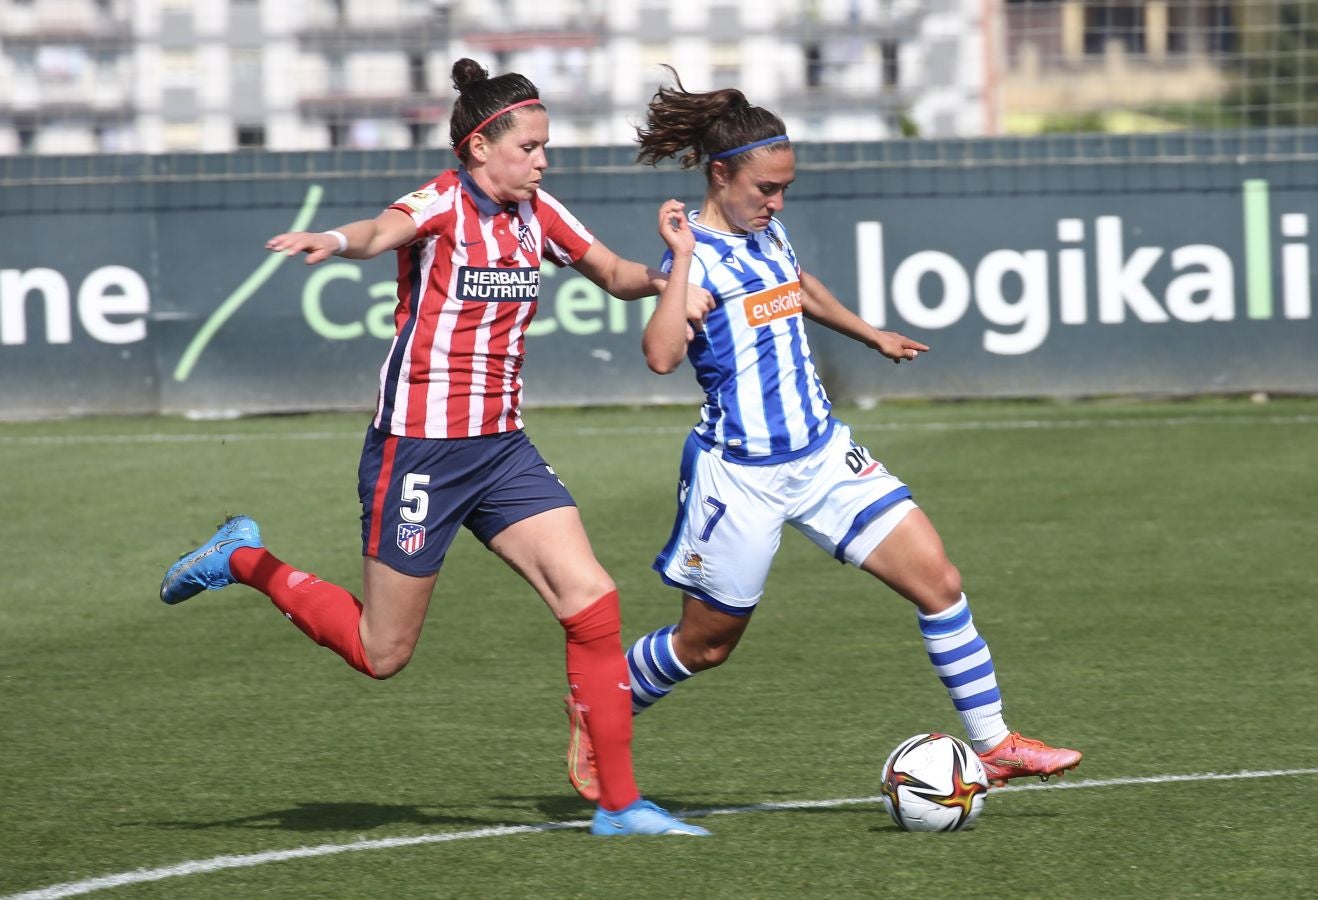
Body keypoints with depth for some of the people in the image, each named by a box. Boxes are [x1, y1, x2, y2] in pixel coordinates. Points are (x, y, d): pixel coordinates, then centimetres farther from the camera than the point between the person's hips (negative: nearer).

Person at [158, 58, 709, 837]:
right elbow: (382, 231, -38)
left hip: (500, 446, 6)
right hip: (419, 446, -6)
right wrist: (332, 241, -61)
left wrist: (664, 277, -3)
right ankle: (245, 560, 27)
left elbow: (617, 275, 19)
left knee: (592, 601, -8)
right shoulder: (444, 203, -15)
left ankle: (619, 803, -1)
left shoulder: (537, 214, 5)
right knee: (382, 653, 4)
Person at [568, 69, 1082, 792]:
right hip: (740, 473, -7)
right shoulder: (693, 256, -15)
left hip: (821, 454, 7)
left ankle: (993, 745, 0)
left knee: (937, 577, -6)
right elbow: (661, 355, -34)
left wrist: (872, 335, 44)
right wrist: (682, 257, -32)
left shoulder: (767, 233, 8)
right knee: (705, 643, 7)